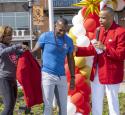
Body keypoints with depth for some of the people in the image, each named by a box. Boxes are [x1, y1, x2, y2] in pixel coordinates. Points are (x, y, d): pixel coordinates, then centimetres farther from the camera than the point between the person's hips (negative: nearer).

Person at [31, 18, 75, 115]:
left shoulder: (69, 41, 5)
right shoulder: (45, 37, -6)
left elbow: (70, 60, 11)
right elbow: (34, 51, -3)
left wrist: (73, 77, 10)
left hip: (62, 76, 4)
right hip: (47, 75, -4)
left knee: (63, 106, 9)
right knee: (48, 106, -2)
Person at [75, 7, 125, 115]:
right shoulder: (99, 30, 10)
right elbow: (92, 49, 12)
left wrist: (105, 48, -24)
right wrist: (77, 49, -1)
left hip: (111, 73, -7)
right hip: (97, 73, 7)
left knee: (112, 101, 4)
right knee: (96, 101, 16)